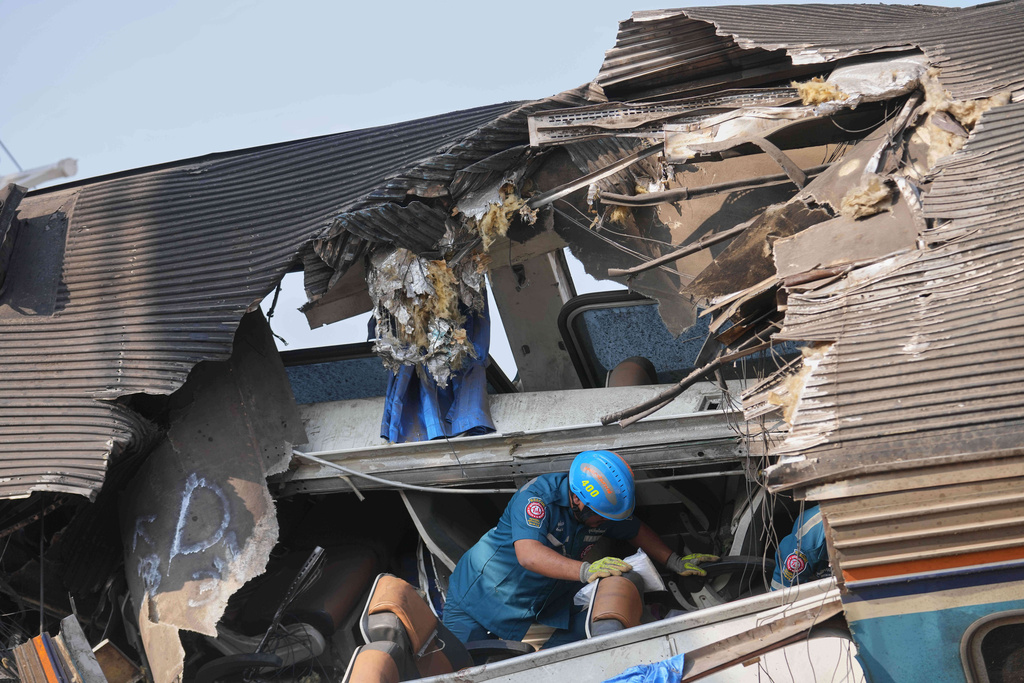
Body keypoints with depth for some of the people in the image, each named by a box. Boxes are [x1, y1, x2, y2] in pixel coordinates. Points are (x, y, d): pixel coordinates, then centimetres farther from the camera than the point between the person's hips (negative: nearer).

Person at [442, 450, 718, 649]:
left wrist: (675, 562, 6)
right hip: (482, 593, -6)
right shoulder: (536, 498, -32)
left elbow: (636, 531, 13)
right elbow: (528, 555, -47)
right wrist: (585, 570, -58)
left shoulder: (602, 505, -8)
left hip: (546, 600, 6)